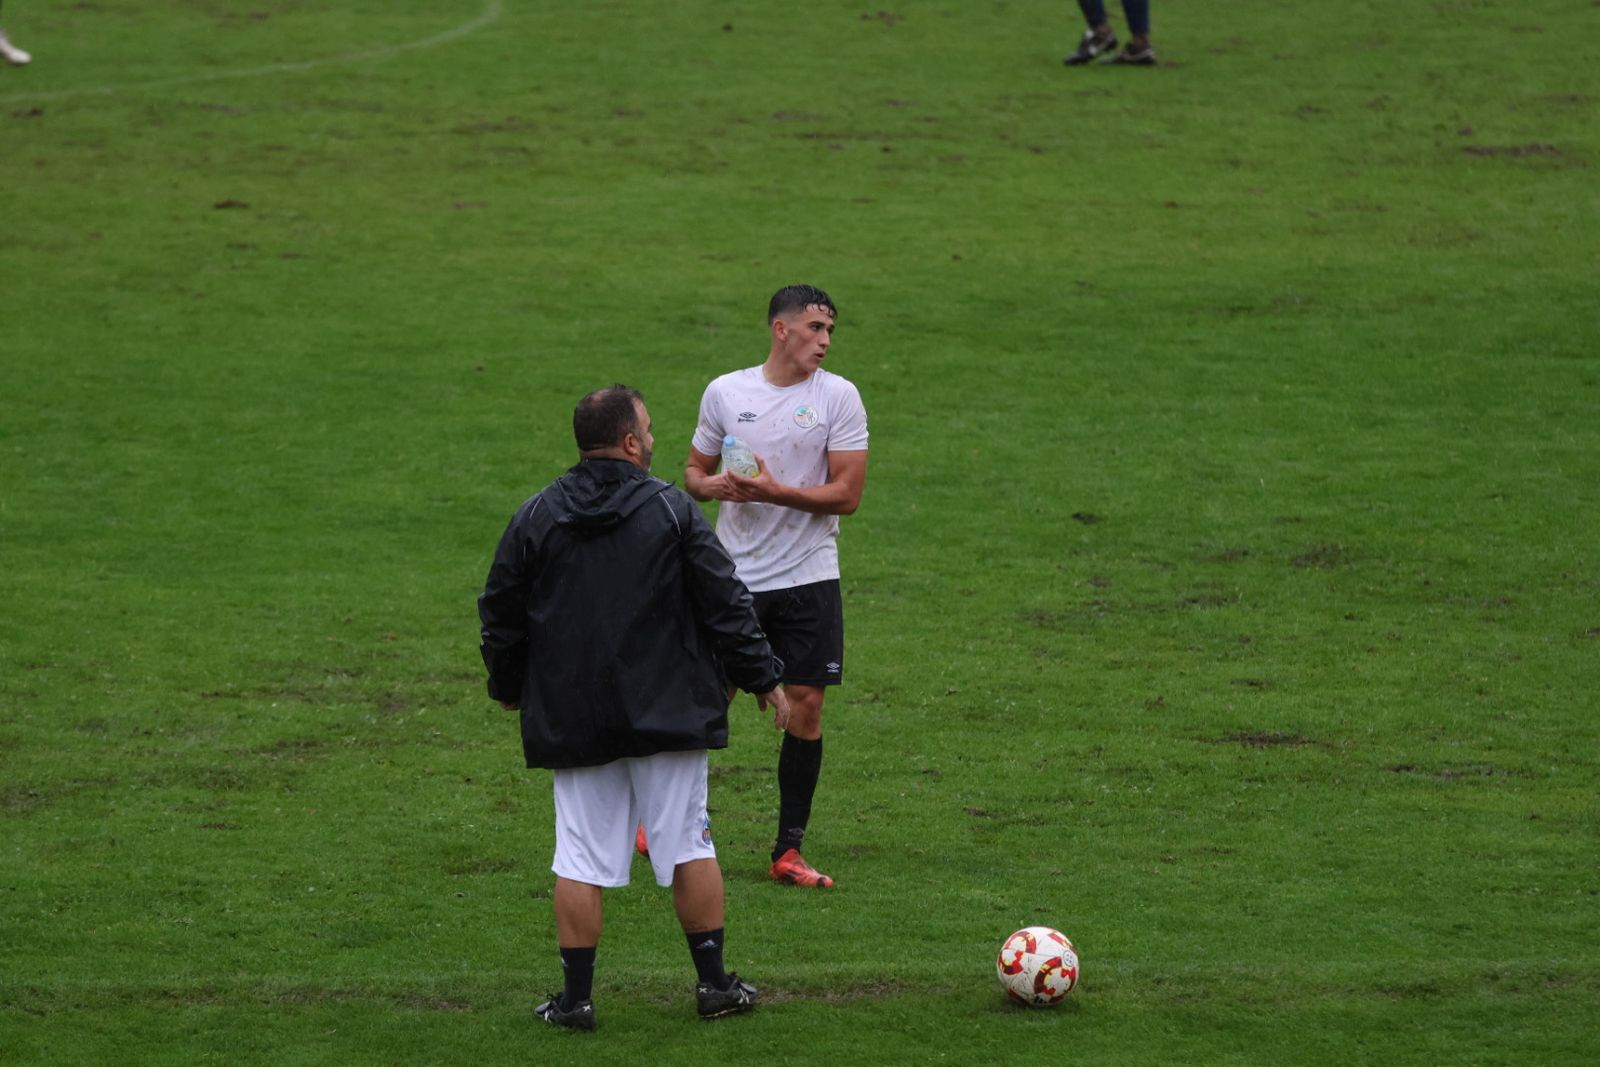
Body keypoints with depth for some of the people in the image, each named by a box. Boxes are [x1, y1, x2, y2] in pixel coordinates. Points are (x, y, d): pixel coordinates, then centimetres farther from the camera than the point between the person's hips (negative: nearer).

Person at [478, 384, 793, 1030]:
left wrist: (508, 686, 25)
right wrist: (763, 678, 7)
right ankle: (715, 983, 11)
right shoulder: (672, 510, -5)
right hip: (669, 714, -2)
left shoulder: (535, 518, 1)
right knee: (689, 845, 7)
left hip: (573, 723, 2)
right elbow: (726, 604, -4)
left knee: (580, 860, 4)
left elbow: (501, 614, 9)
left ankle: (576, 997, 3)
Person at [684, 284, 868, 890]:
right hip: (735, 574, 1)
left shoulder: (839, 397, -3)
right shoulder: (726, 392, 3)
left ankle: (789, 851, 8)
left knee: (805, 708, -2)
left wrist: (773, 491, -19)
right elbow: (695, 470, 14)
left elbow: (847, 495, -7)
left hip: (809, 579, -1)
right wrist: (709, 485, -10)